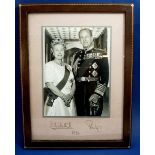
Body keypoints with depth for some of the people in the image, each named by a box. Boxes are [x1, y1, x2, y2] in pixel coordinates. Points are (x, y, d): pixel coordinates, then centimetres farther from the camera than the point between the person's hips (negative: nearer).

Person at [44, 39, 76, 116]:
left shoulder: (68, 67, 14)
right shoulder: (49, 65, -3)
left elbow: (73, 83, 10)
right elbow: (49, 85, -12)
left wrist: (70, 94, -9)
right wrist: (63, 96, -14)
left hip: (69, 101, 5)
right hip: (55, 101, -5)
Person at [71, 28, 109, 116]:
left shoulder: (101, 54, -3)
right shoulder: (77, 55, 11)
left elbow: (105, 76, -9)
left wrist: (97, 94, -17)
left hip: (94, 95, -4)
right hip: (79, 95, 4)